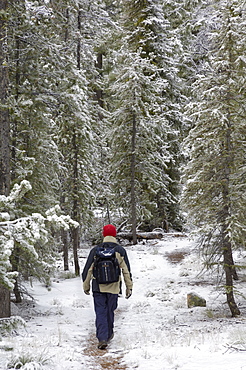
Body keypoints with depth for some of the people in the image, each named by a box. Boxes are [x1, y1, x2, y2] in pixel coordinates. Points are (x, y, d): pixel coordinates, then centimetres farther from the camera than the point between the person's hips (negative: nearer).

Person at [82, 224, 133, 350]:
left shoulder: (95, 250, -3)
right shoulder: (120, 251, -1)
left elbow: (88, 270, 1)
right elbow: (126, 271, 2)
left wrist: (86, 286, 12)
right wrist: (129, 287, 9)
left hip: (98, 288, -1)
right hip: (113, 288, 1)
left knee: (100, 313, 2)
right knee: (110, 311, 17)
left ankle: (102, 338, -10)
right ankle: (109, 334, 32)